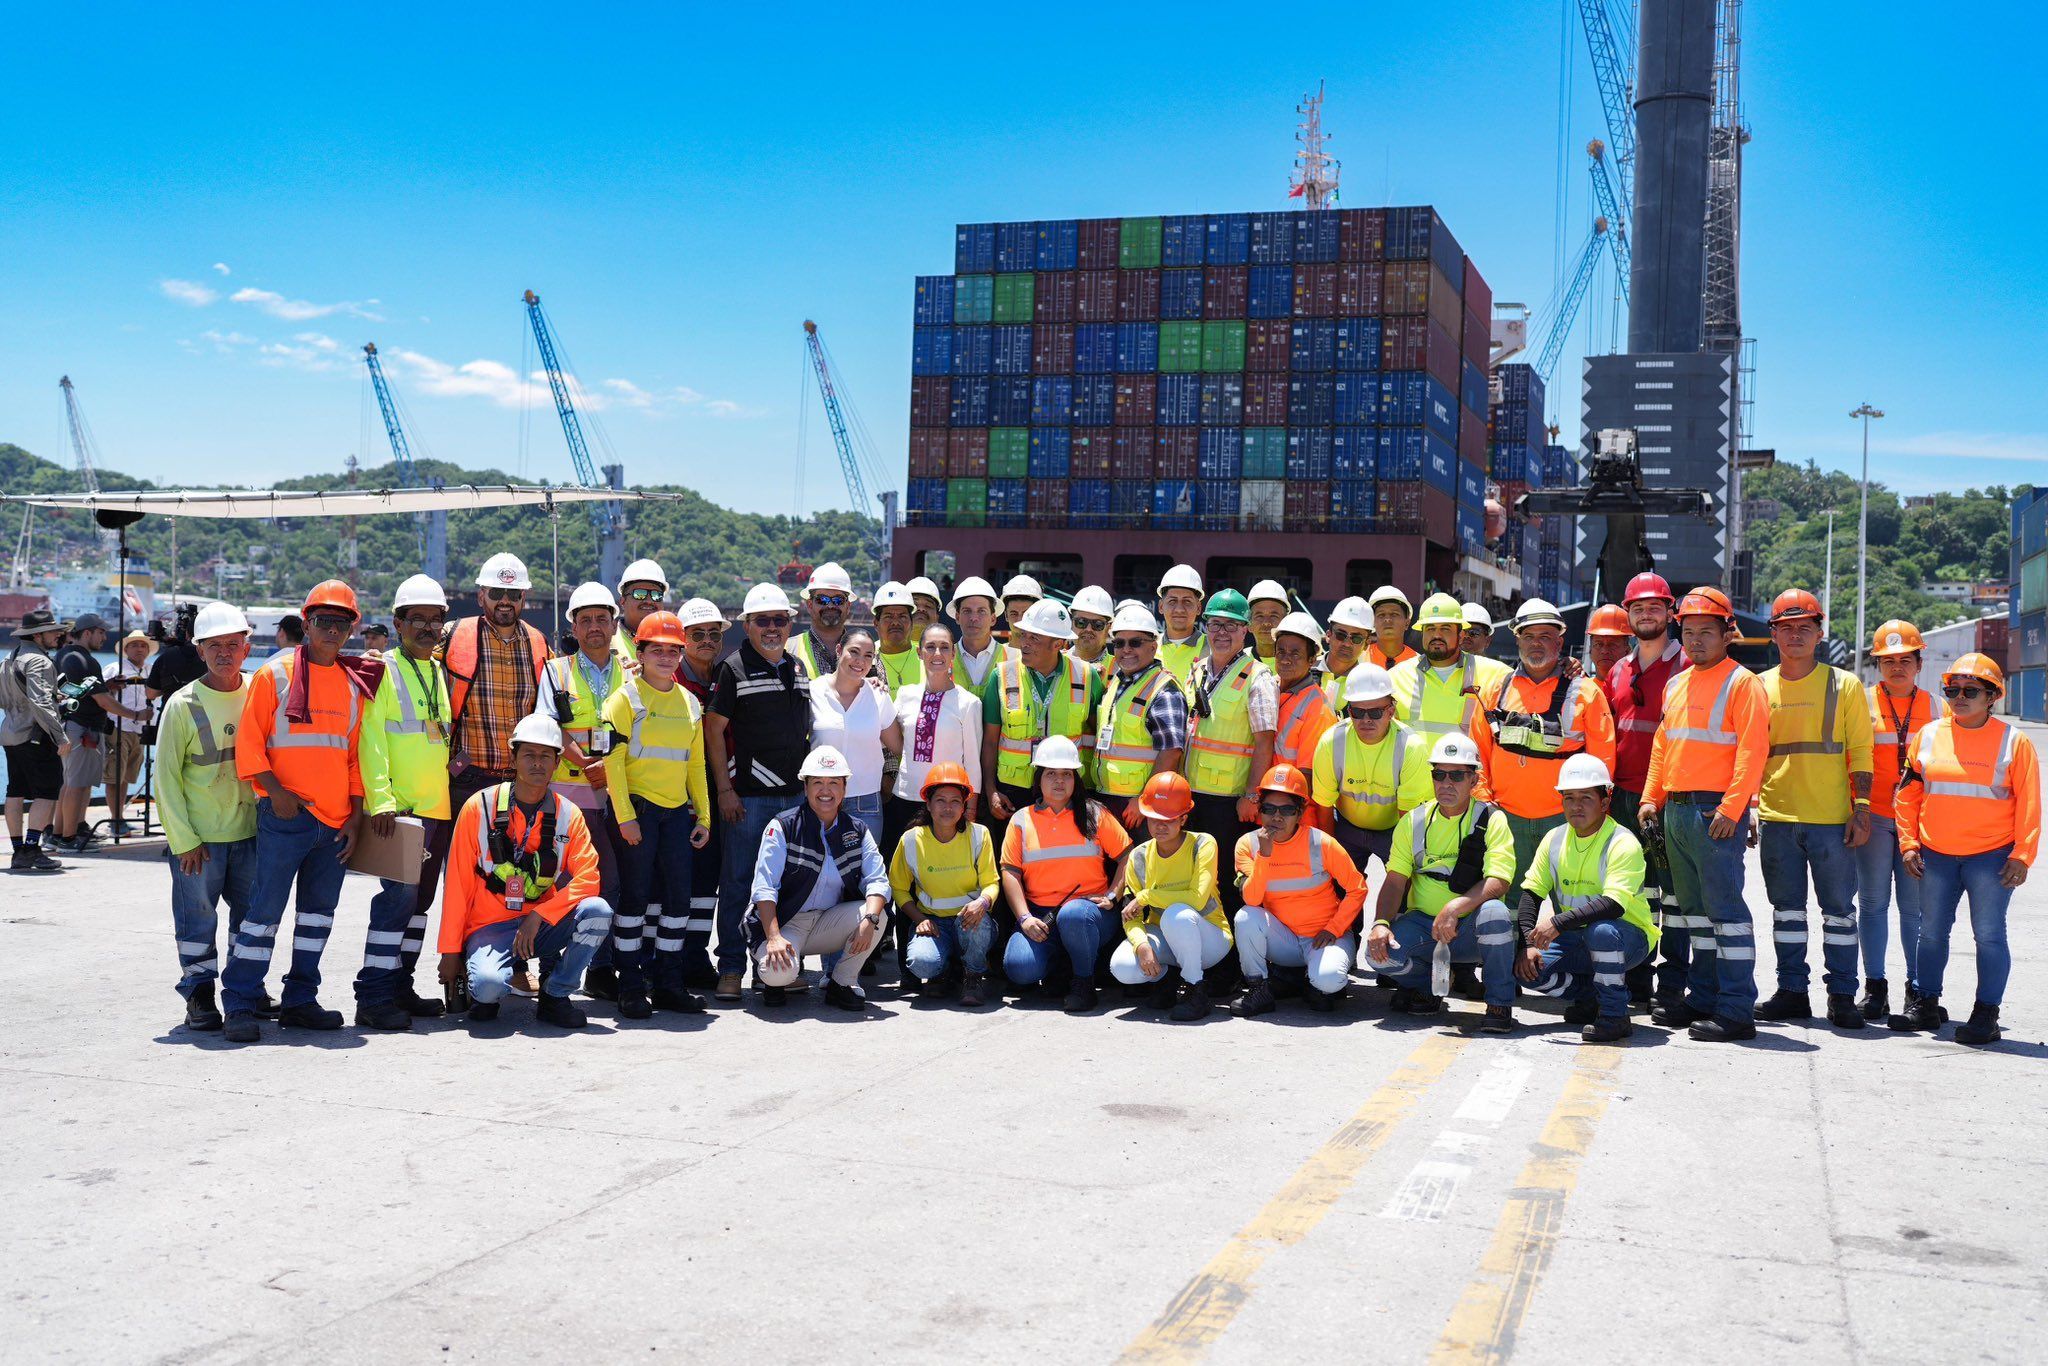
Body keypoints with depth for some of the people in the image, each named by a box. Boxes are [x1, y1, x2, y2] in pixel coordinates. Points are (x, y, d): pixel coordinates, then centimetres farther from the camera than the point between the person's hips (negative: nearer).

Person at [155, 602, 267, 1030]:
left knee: (251, 913, 11)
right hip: (197, 838, -3)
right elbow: (166, 778, -6)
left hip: (249, 831, 4)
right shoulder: (183, 705, -8)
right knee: (198, 917, 2)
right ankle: (199, 992, 15)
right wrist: (184, 840, -10)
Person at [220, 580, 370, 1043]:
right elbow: (249, 743, -5)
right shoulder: (275, 674, -2)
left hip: (336, 821, 5)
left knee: (318, 912, 10)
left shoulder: (354, 685, 12)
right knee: (265, 909, -6)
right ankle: (240, 1005, 0)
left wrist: (356, 814, 9)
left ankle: (301, 1001, 18)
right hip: (286, 814, -5)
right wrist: (275, 791, -16)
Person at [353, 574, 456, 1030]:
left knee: (418, 898, 11)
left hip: (440, 805, 7)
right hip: (401, 806, -7)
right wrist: (381, 799, -20)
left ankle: (400, 987, 19)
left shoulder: (443, 673, 16)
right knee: (399, 894, -12)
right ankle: (373, 996, -8)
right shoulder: (382, 671, -4)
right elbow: (371, 740, -11)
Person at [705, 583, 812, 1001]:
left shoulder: (798, 669, 14)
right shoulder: (733, 668, -4)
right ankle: (731, 968, 5)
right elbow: (713, 730, -7)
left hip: (794, 794, 6)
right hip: (746, 795, -6)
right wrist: (724, 790, -12)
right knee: (737, 882, -1)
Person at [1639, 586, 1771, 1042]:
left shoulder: (1741, 683, -7)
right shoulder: (1677, 685, 17)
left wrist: (1730, 808, -20)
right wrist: (1651, 797, 15)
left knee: (1724, 908, -8)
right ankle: (1702, 998, 22)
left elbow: (1751, 750, -14)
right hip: (1676, 811, 8)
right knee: (1694, 907, 14)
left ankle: (1736, 1009, -5)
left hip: (1716, 812, -8)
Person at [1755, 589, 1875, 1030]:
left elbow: (1860, 753, 1)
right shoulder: (1759, 688, 9)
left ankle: (1842, 995, 10)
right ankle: (1791, 991, 16)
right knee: (1786, 907, 8)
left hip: (1832, 819, -2)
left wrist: (1861, 810, -7)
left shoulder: (1845, 685, 3)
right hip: (1776, 818, 2)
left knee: (1839, 908, 2)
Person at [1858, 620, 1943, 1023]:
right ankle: (1875, 986, 9)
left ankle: (1917, 990, 7)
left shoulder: (1936, 708, 9)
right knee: (1873, 902, 2)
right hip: (1873, 817, 0)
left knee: (1915, 905, 0)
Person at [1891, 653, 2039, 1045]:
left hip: (1991, 857, -4)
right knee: (1931, 933, 10)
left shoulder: (2013, 741, -2)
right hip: (1936, 856, 4)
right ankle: (1927, 1005, 22)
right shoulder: (1930, 735, 6)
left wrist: (2021, 857, -9)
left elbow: (2029, 805, -3)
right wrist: (1909, 844, 4)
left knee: (1989, 935, -2)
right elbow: (1908, 793, 10)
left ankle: (1986, 1016, 5)